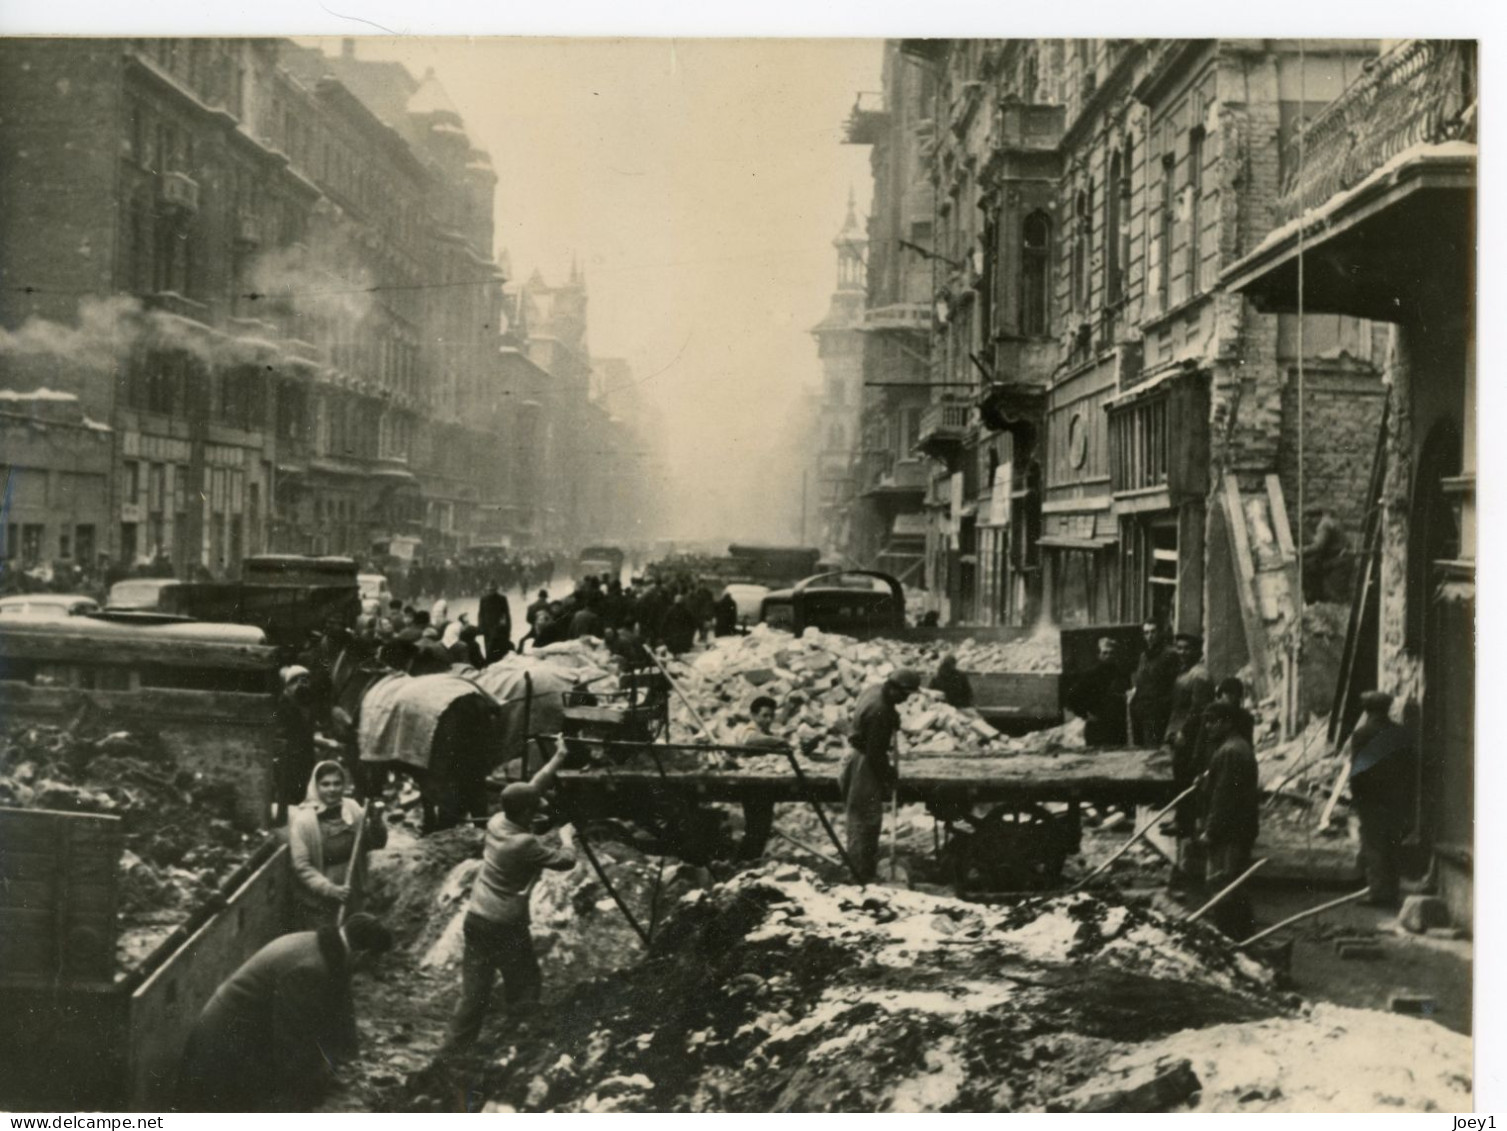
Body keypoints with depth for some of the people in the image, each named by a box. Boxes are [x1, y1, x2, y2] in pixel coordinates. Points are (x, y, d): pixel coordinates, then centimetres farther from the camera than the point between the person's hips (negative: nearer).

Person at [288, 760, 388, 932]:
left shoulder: (352, 809, -1)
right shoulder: (303, 819, -14)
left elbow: (377, 843, 5)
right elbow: (301, 867, -13)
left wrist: (376, 821, -14)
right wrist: (330, 889, -22)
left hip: (350, 899, 4)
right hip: (316, 903, -4)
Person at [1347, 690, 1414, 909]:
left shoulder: (1362, 734, -7)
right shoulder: (1402, 734, 3)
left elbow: (1355, 769, -5)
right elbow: (1409, 770, 6)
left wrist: (1355, 795, 4)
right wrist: (1408, 804, 12)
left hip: (1370, 797, -4)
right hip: (1398, 798, 4)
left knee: (1373, 844, 0)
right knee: (1394, 846, 11)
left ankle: (1379, 891, -5)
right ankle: (1392, 892, 14)